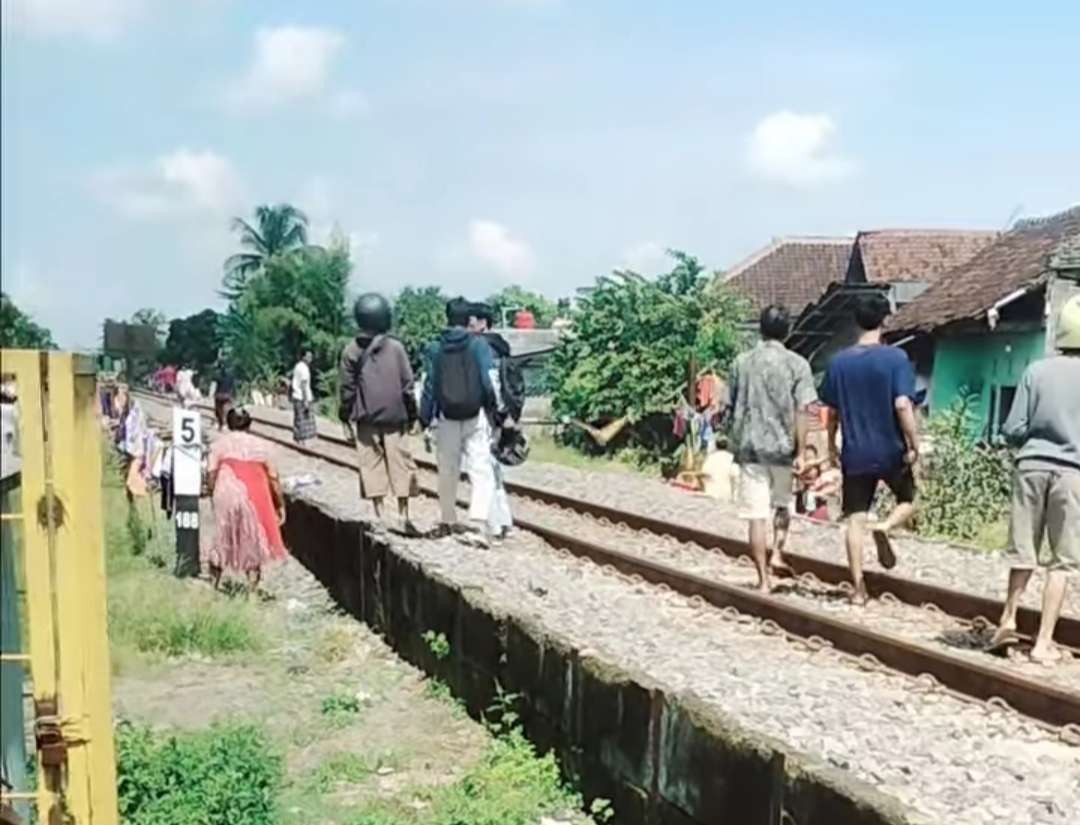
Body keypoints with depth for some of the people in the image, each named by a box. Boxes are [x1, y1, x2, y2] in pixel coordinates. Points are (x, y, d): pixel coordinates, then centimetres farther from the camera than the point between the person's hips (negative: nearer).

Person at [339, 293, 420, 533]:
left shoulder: (351, 350, -1)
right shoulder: (395, 347, -2)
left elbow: (347, 387, 2)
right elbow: (407, 384, 1)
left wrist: (346, 414, 12)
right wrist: (411, 413, 9)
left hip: (365, 417, 1)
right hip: (394, 415, 0)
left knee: (371, 464, 5)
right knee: (399, 463, 3)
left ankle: (380, 515, 4)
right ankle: (404, 515, 2)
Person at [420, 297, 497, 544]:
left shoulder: (437, 349, 0)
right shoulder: (478, 345, -6)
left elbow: (430, 385, 2)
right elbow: (488, 382, -8)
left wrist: (425, 419, 10)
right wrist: (493, 410, 4)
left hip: (447, 420, 3)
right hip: (475, 417, -3)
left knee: (448, 473, 17)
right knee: (481, 473, -4)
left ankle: (448, 521, 30)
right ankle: (478, 522, -21)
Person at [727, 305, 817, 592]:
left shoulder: (741, 363, 4)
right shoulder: (796, 364, -5)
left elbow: (733, 408, 10)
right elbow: (800, 412, -10)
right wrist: (800, 452, -7)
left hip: (749, 447, 1)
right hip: (782, 446, -1)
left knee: (757, 516, 1)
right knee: (782, 504, 24)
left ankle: (764, 579, 1)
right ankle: (777, 554, 10)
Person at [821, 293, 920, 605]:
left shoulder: (839, 361, 3)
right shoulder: (895, 358, -10)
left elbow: (832, 410, 9)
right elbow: (902, 405, -18)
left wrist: (832, 445, 20)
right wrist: (914, 445, -11)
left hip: (855, 453, 3)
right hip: (891, 451, -3)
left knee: (855, 520, 7)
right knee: (908, 501, 21)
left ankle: (859, 588, 5)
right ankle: (885, 527, -11)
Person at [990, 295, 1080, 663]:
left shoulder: (1037, 371, 1)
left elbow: (1013, 429, 0)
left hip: (1032, 466, 2)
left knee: (1024, 551, 16)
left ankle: (1008, 618, 20)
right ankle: (1043, 642, 5)